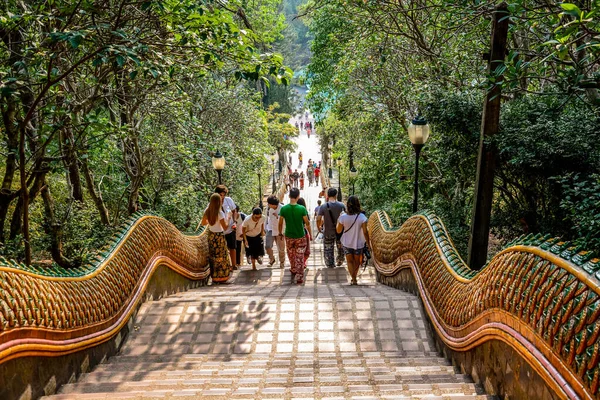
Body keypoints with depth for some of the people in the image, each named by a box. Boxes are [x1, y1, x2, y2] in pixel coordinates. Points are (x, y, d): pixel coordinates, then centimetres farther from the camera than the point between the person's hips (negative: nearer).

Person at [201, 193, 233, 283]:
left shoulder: (207, 212, -3)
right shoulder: (220, 213, -21)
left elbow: (203, 222, 10)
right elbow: (225, 227, -19)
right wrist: (228, 218, -6)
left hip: (211, 235, 6)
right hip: (219, 236, -6)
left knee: (212, 256, 14)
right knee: (221, 256, 6)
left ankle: (214, 276, 21)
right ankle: (220, 277, 12)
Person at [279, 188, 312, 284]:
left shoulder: (283, 209, -10)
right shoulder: (302, 209, -14)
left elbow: (280, 223, -2)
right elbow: (307, 223, -7)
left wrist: (280, 233, 15)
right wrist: (310, 235, 6)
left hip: (289, 237, 2)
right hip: (300, 237, -1)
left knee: (291, 257, 23)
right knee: (300, 258, 8)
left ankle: (293, 272, 33)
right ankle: (299, 279, 10)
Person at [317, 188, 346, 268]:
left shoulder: (323, 206, -14)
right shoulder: (341, 205, -11)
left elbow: (318, 219, -15)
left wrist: (319, 227, 4)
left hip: (328, 232, -1)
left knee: (328, 249, 15)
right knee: (341, 248, 24)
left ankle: (330, 265, 23)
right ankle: (339, 261, 39)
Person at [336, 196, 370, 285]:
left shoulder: (343, 217, -15)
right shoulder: (362, 217, -16)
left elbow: (338, 230, -5)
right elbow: (365, 232, -14)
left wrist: (338, 220, 8)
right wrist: (368, 243, -2)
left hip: (347, 243, 0)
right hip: (358, 243, 0)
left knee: (349, 261, 15)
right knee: (357, 261, 22)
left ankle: (353, 279, 4)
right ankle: (354, 277, 34)